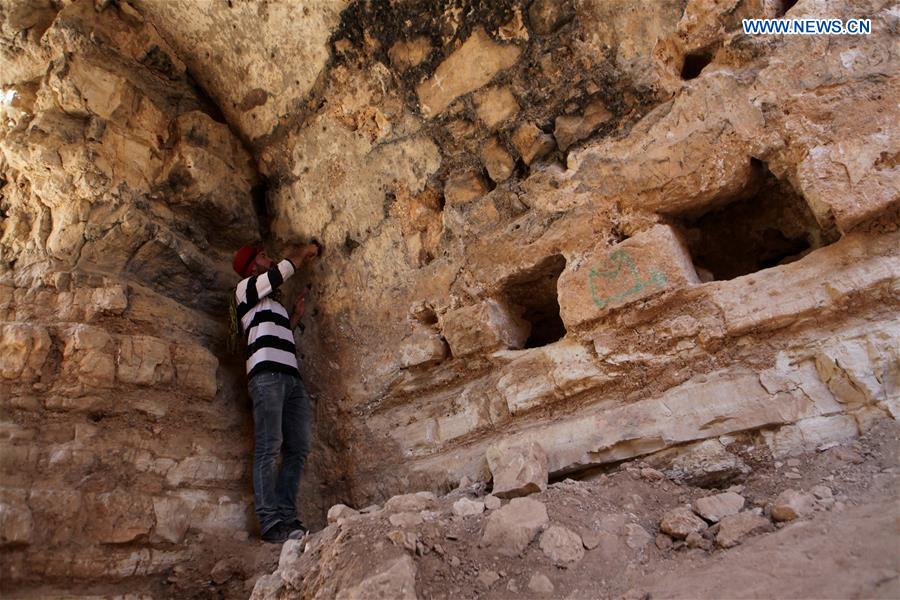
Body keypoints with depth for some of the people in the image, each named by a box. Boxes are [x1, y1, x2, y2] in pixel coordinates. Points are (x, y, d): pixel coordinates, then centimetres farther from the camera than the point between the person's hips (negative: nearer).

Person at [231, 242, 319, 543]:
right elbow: (287, 266, 6)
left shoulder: (273, 302, 34)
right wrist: (307, 249, 22)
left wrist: (296, 313, 27)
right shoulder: (246, 288, 13)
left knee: (298, 448, -4)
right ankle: (270, 522, -17)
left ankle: (287, 517, -5)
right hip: (266, 372, -8)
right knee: (268, 447, -15)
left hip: (292, 376, 8)